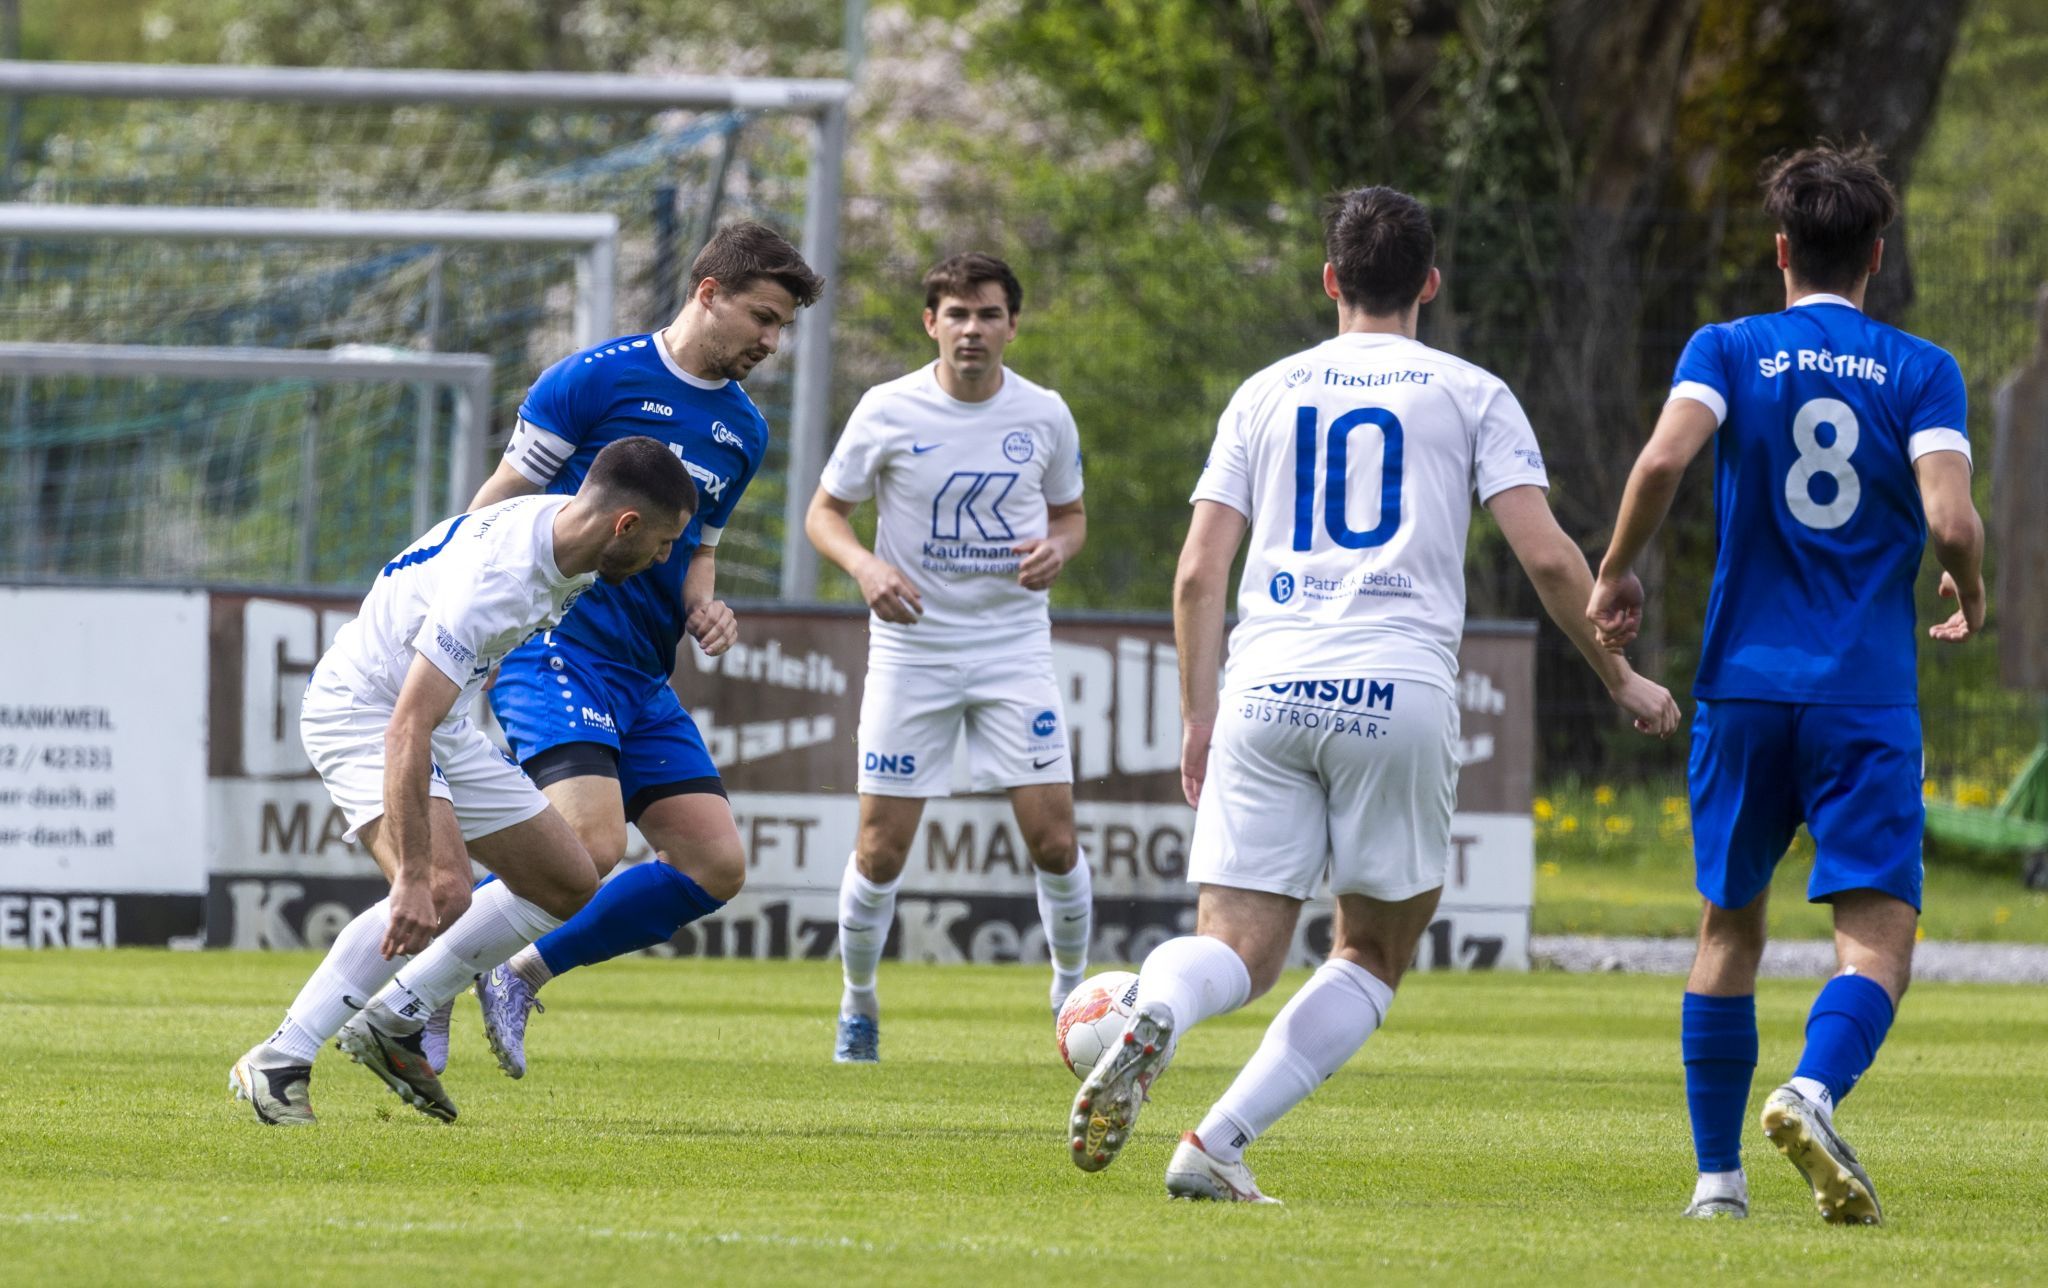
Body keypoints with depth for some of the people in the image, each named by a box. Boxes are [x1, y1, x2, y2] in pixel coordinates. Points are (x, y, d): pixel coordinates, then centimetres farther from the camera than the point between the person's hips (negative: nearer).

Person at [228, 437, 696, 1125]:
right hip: (360, 711, -10)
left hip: (446, 723, 10)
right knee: (442, 894, -30)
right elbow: (407, 729, -38)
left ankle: (391, 1022, 14)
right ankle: (276, 1065, -23)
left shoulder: (568, 527, -7)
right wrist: (412, 879, -41)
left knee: (568, 884, 9)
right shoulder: (493, 577, -35)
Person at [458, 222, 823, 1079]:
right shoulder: (596, 379, -6)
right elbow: (497, 508, -3)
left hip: (643, 679, 8)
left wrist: (704, 611, 4)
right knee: (589, 846, -26)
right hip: (555, 651, -8)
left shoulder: (743, 431, 15)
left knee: (716, 865, -2)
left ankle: (523, 974, 11)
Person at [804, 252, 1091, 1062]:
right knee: (881, 849, -2)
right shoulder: (889, 411, -7)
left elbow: (1070, 513, 14)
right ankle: (858, 1003, 20)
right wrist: (866, 567, -18)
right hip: (911, 651, -1)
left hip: (1014, 645, 1)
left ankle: (1072, 995, 14)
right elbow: (824, 514, 2)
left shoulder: (1044, 416, -1)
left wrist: (1057, 548, -9)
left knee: (1053, 839, -7)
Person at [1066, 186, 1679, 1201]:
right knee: (1372, 959, 13)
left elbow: (1198, 575, 11)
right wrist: (1620, 679, 14)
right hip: (1399, 692, -2)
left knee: (1238, 946, 1)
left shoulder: (1266, 394, 17)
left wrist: (1198, 721, 18)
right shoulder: (1470, 395, 10)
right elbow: (1546, 556, 1)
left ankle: (1150, 1016, -36)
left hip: (1266, 693, 2)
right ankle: (1217, 1145, -3)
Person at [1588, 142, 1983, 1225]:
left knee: (1730, 929, 16)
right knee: (1877, 936, -5)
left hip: (1745, 685, 2)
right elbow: (1950, 520, -10)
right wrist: (1970, 596, 11)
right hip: (1867, 697, -2)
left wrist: (1616, 572, 1)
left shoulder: (1729, 351, 4)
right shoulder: (1921, 372, 3)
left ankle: (1718, 1176, 15)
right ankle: (1815, 1089, -34)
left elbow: (1664, 457, -14)